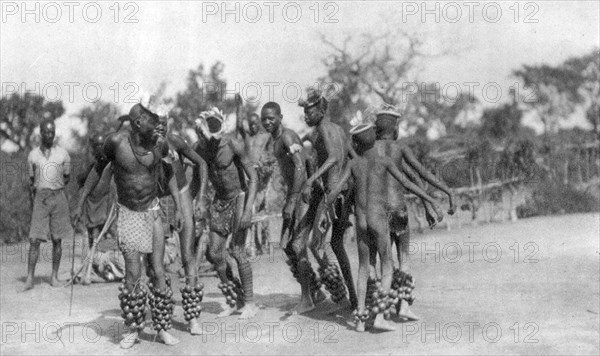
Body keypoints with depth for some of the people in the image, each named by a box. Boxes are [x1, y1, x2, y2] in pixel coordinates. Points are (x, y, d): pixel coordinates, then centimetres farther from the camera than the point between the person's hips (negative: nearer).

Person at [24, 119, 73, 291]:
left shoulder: (63, 154, 4)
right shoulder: (33, 155, 6)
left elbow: (66, 178, 11)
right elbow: (31, 180, 13)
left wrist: (54, 189, 4)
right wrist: (33, 196, 6)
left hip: (59, 197, 0)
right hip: (40, 199, 0)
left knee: (57, 239, 5)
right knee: (34, 240, -7)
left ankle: (54, 276, 14)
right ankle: (30, 279, -6)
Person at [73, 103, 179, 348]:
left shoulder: (160, 144, -10)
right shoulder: (116, 142, -15)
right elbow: (98, 169, 1)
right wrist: (80, 203, 3)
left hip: (152, 211, 2)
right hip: (127, 214, -2)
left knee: (159, 273, -1)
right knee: (133, 275, -6)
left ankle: (162, 328, 11)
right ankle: (133, 329, 10)